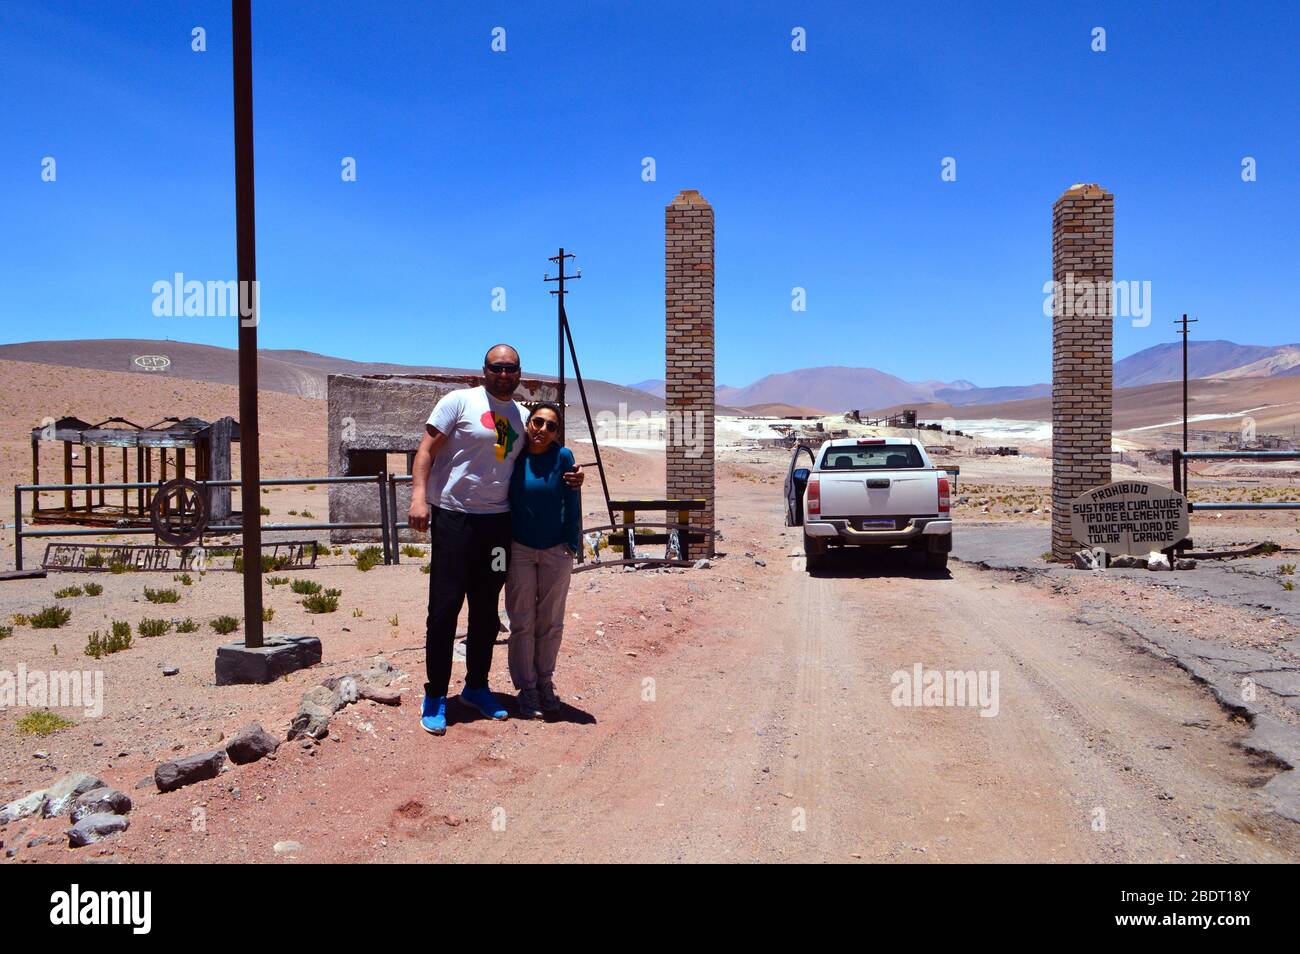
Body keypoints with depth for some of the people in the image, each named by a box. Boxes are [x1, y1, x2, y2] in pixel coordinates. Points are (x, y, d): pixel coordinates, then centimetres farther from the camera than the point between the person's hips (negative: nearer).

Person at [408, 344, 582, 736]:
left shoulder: (522, 415, 13)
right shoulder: (459, 401, -3)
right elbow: (427, 449, -7)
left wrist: (567, 479, 4)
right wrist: (419, 495, -20)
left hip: (498, 521, 5)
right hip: (453, 516, -5)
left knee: (486, 610, 13)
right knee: (445, 608, -2)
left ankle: (476, 687, 27)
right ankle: (435, 696, 9)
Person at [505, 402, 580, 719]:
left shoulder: (563, 457, -9)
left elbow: (571, 503, -5)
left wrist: (572, 543, -4)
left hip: (556, 551, 0)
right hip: (520, 550, 0)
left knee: (550, 623, 12)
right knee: (522, 623, 5)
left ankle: (545, 683, 28)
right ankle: (527, 688, 18)